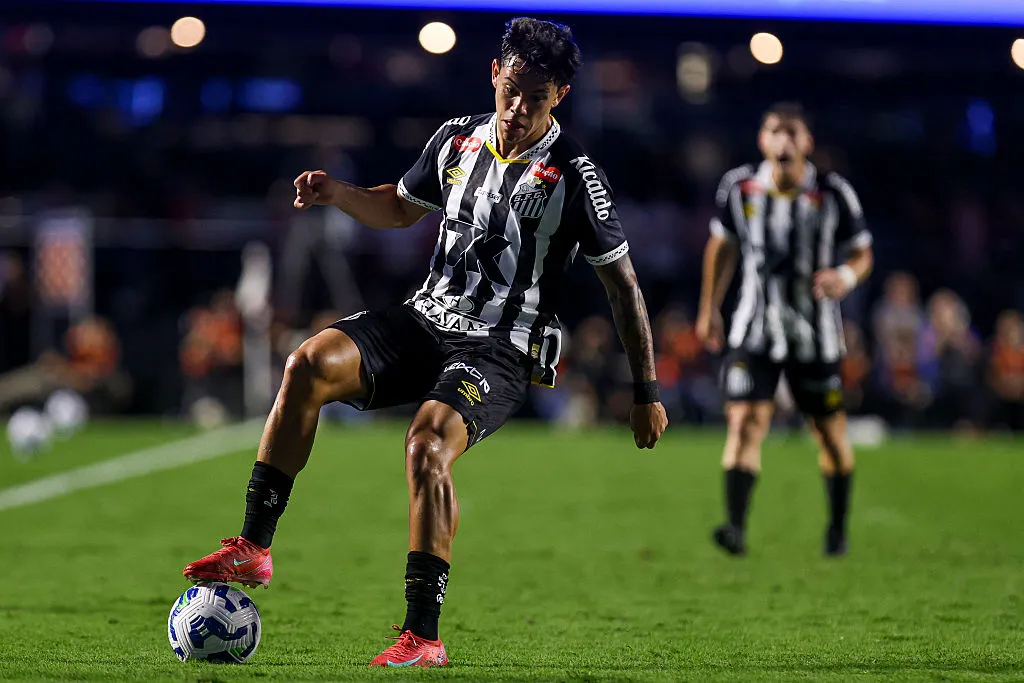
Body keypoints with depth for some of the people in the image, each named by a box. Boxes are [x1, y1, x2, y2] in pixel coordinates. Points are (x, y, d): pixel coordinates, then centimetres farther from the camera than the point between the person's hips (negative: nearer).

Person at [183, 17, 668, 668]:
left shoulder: (574, 175, -9)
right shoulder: (459, 137, 7)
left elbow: (622, 282, -4)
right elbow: (401, 207, 24)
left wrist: (647, 392, -4)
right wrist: (336, 193, 4)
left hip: (501, 351, -5)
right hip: (427, 318, 5)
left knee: (427, 446, -31)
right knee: (310, 365, -20)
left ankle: (423, 636, -24)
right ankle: (254, 548, -16)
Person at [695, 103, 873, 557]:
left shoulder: (833, 195, -9)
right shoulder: (738, 188, -3)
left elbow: (863, 253, 2)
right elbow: (722, 246, 13)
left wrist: (847, 276, -21)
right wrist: (709, 309, 16)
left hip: (815, 335, 0)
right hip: (754, 329, 0)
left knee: (830, 434, 9)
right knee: (745, 421, -18)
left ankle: (838, 528, 31)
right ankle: (736, 528, -25)